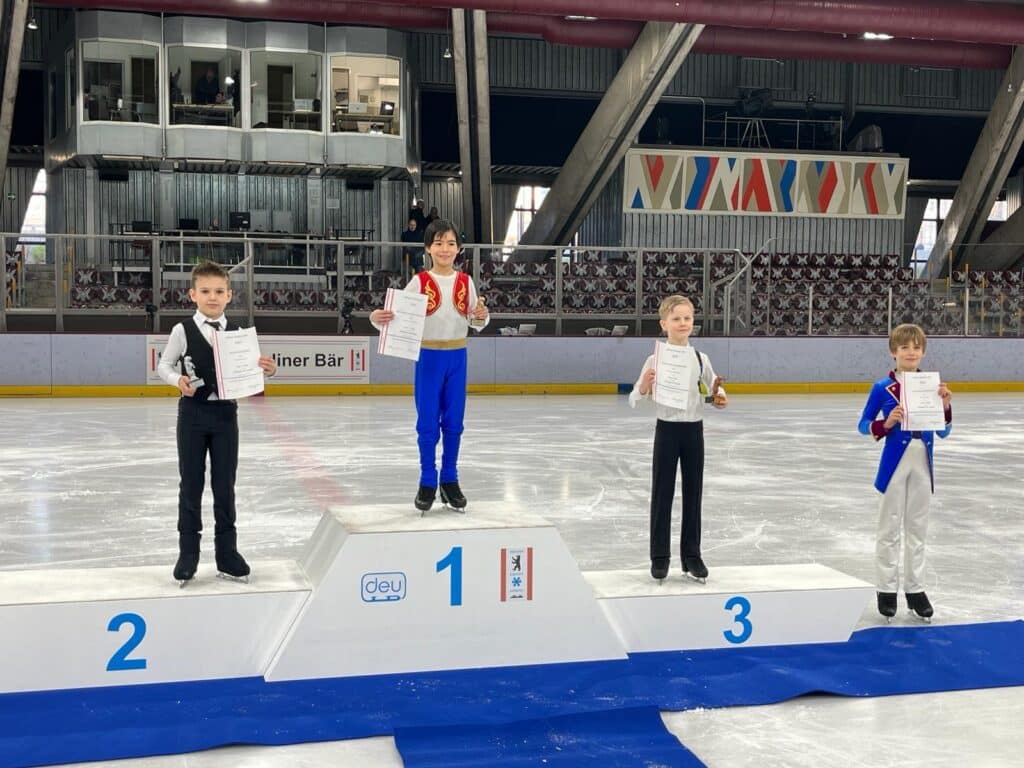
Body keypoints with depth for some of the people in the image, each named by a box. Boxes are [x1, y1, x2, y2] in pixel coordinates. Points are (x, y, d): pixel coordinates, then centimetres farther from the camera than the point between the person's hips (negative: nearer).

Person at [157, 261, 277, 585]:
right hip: (193, 413, -2)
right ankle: (188, 551, 19)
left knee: (224, 485, 9)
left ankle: (226, 550, 20)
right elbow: (164, 364, 2)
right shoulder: (183, 330, -6)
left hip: (225, 413, 2)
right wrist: (178, 380, -17)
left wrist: (268, 370, -15)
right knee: (191, 484, 7)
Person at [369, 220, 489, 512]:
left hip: (457, 357, 2)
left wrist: (481, 317, -15)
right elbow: (398, 316, -12)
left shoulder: (466, 282, 2)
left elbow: (475, 323, 7)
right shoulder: (419, 282, -6)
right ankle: (427, 482, 16)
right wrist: (377, 318, -31)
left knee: (453, 423, 9)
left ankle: (450, 480, 22)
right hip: (428, 357, -2)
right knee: (427, 424, 3)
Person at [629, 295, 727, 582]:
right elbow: (634, 400, -9)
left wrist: (720, 399, -7)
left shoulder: (701, 359, 1)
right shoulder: (655, 360, -8)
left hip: (694, 429, 3)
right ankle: (660, 556, 16)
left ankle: (691, 555, 22)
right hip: (667, 429, -3)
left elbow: (714, 390, 14)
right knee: (662, 492, 5)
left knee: (693, 492, 10)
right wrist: (644, 386, -29)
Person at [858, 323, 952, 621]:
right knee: (890, 528, 5)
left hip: (922, 463, 3)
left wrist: (945, 406, -11)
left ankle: (915, 588, 22)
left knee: (917, 528, 12)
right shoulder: (882, 388, -6)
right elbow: (863, 425, 0)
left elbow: (943, 432, 6)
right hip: (895, 462, -3)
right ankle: (887, 589, 15)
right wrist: (886, 424, -19)